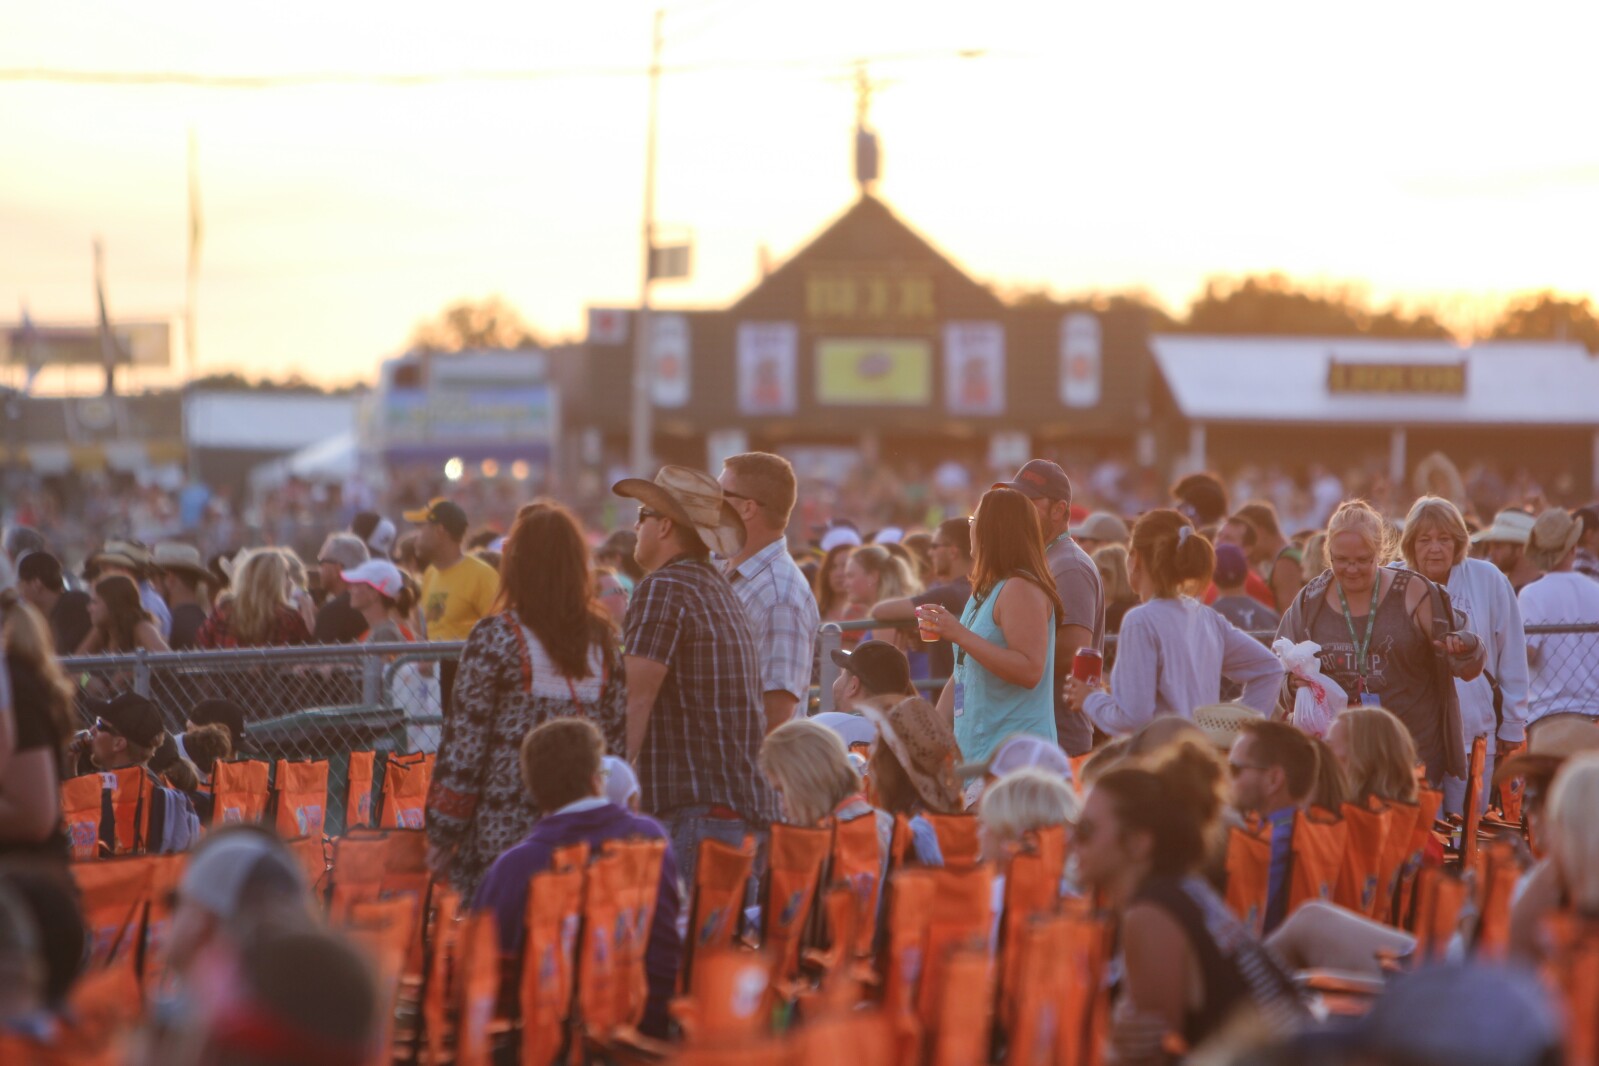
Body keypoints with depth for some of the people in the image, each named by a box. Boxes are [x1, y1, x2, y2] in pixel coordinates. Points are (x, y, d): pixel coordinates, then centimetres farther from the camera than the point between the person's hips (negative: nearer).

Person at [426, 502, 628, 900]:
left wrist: (442, 834, -1)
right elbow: (619, 736, 10)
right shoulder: (603, 637, 6)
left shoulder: (496, 636, -7)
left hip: (503, 835, -5)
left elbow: (464, 743, -7)